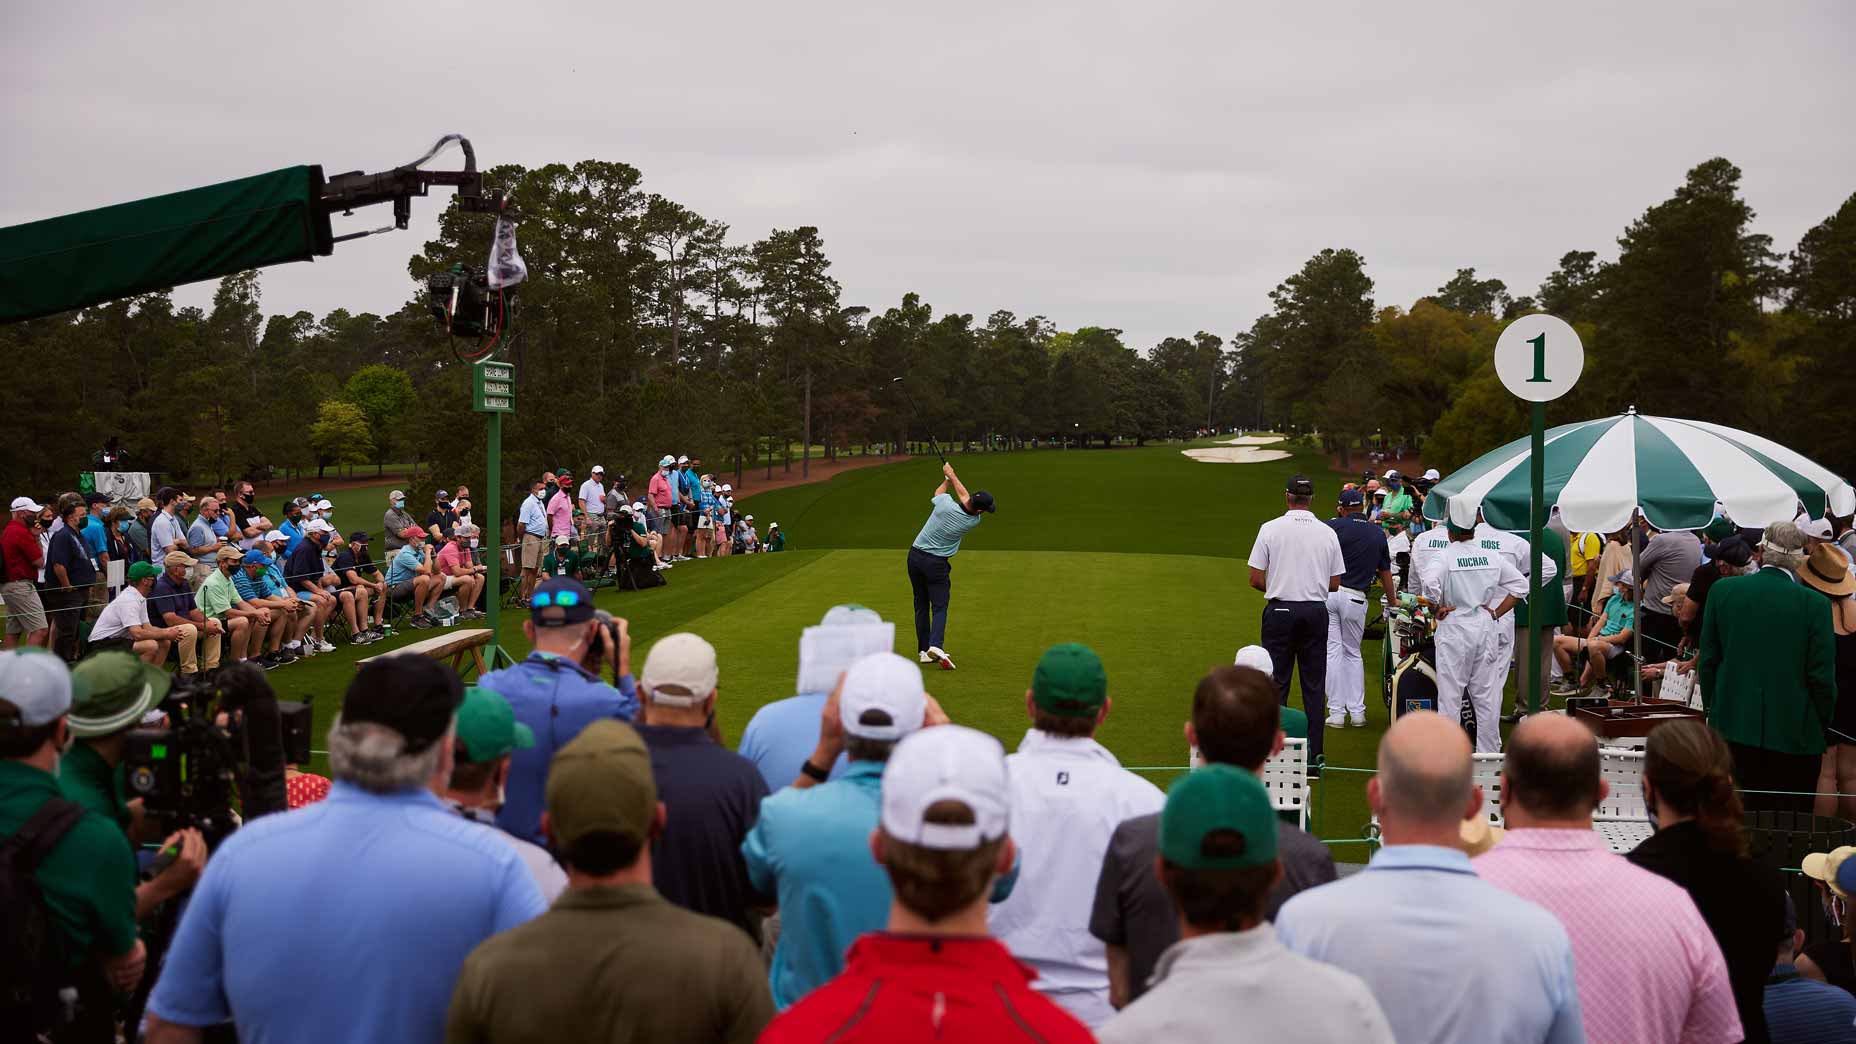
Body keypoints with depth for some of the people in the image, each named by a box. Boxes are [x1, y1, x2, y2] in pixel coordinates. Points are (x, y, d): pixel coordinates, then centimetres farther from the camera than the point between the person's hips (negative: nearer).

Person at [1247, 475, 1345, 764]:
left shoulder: (1270, 529, -5)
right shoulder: (1328, 533, 2)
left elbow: (1255, 579, -4)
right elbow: (1335, 584, 6)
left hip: (1280, 611, -2)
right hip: (1316, 612, 2)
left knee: (1276, 684, 4)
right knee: (1314, 686, 6)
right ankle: (1313, 759, 7)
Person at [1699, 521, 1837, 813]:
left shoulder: (1723, 590, -2)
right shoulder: (1814, 603, -10)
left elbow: (1708, 659, 3)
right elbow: (1822, 676, -7)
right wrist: (1822, 723, 7)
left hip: (1732, 725, 3)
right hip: (1794, 732, -2)